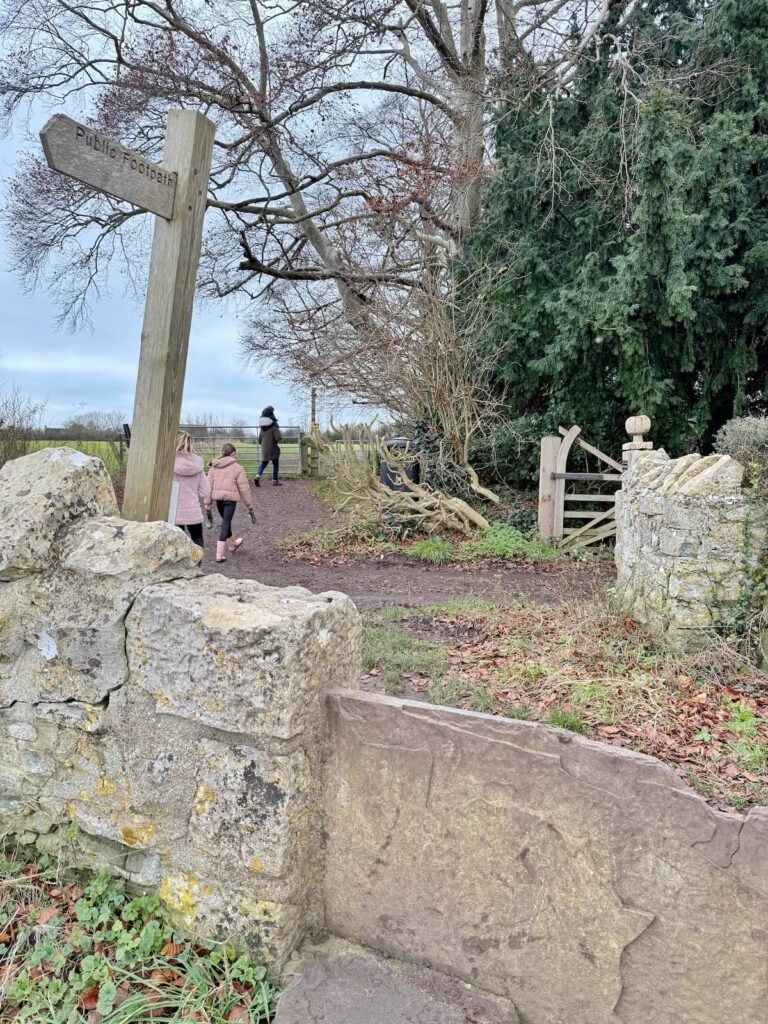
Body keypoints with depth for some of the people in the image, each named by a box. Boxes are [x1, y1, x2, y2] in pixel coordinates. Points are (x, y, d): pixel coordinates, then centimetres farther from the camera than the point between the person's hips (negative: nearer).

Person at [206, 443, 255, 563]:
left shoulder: (214, 467, 7)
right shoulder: (237, 468, -5)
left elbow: (209, 486, 4)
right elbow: (244, 489, -5)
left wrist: (208, 504, 9)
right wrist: (250, 507, 2)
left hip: (218, 497, 5)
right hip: (230, 498, -5)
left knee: (226, 521, 24)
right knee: (225, 523, -1)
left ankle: (232, 544, 46)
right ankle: (220, 554, -3)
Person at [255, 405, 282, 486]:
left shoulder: (262, 427, 5)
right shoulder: (274, 426, -13)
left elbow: (259, 438, 11)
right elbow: (278, 437, -23)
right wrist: (275, 441, -2)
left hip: (264, 449, 5)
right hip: (273, 449, -5)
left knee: (264, 463, 14)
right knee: (275, 464, 10)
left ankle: (258, 476, -9)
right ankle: (275, 480, 11)